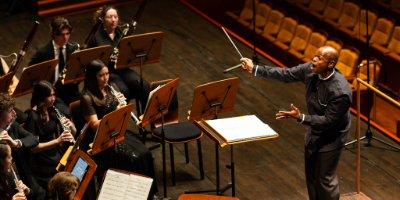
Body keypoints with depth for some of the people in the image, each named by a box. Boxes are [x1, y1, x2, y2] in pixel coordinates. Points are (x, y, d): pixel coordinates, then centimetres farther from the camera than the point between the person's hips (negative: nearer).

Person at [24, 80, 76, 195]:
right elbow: (34, 147, -16)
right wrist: (57, 141, -26)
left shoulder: (52, 111, 9)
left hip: (56, 154, 7)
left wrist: (71, 126, -9)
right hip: (42, 164, -7)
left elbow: (73, 134, 14)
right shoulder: (33, 117, -12)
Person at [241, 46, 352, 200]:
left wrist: (300, 117, -35)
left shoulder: (341, 92, -35)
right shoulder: (310, 69, -15)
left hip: (330, 139, -7)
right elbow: (286, 75, -4)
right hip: (313, 133, 7)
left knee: (325, 180, 6)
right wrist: (255, 69, -6)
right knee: (311, 176, 21)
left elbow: (329, 120, -28)